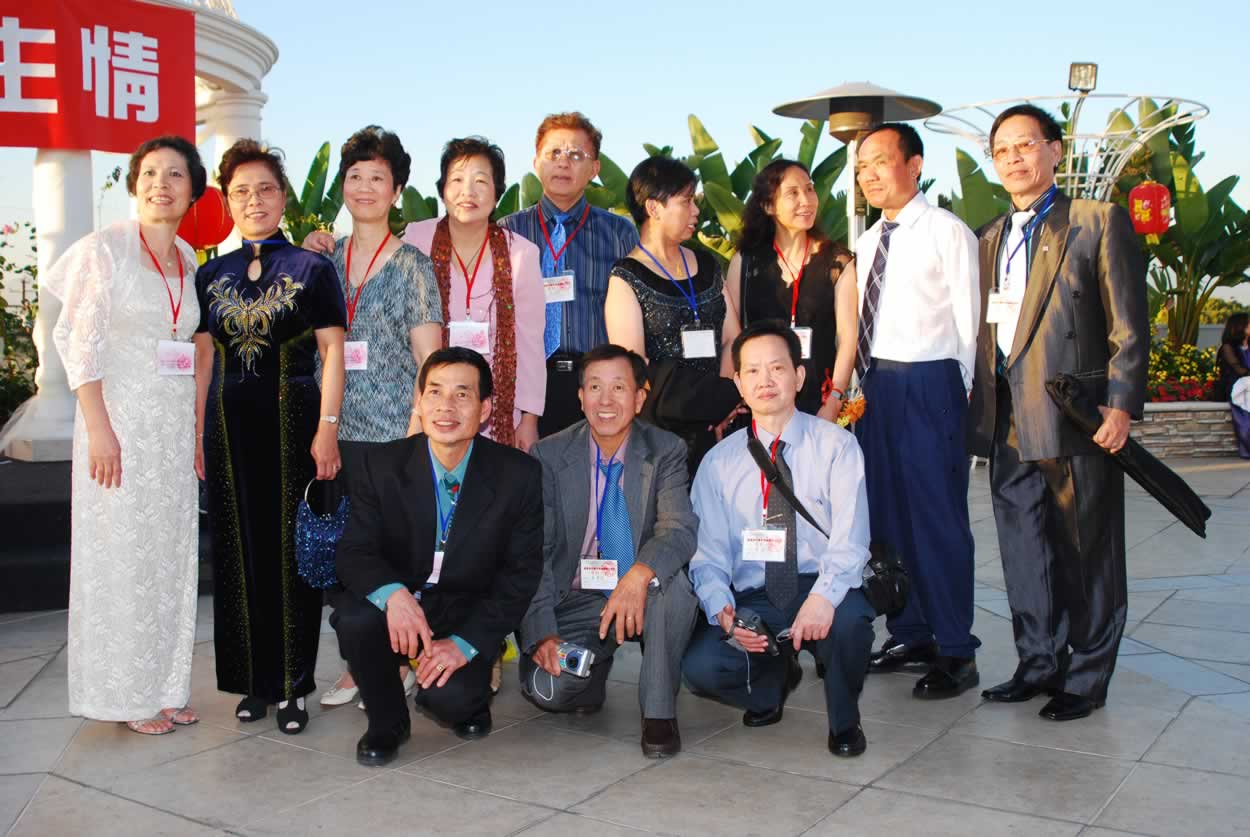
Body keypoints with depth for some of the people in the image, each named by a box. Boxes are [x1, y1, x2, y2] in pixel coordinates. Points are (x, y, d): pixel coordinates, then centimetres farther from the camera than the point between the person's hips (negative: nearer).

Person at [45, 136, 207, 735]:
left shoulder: (191, 261, 11)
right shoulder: (106, 249, -5)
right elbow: (77, 341, -10)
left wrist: (199, 431, 10)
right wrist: (99, 428, -17)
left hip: (176, 427, 6)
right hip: (121, 422, -6)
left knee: (171, 556, 9)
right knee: (122, 558, 0)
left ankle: (164, 686, 20)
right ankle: (127, 695, 12)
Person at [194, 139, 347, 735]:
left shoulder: (312, 268, 1)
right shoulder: (212, 275, 12)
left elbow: (333, 352, -3)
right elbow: (203, 357, 13)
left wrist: (327, 428, -11)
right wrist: (197, 430, 8)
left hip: (293, 420, -4)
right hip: (230, 424, 4)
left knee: (293, 550, 0)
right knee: (240, 551, 7)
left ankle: (293, 686, 9)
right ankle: (253, 680, 19)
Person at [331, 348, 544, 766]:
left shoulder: (519, 474, -10)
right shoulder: (380, 465, -8)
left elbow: (521, 573, -7)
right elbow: (353, 553, -10)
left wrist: (465, 642, -19)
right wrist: (392, 594, -34)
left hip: (466, 616, -1)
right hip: (397, 606, 1)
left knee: (450, 697, -27)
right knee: (354, 618, -31)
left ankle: (468, 699, 14)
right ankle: (387, 720, -1)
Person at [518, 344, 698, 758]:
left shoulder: (665, 452, -5)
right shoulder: (549, 456, -4)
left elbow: (679, 529, -19)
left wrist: (640, 575, -42)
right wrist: (543, 633, -21)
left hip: (643, 598, 0)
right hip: (576, 600, 1)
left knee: (672, 579, -34)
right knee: (545, 689, -24)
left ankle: (659, 711, -16)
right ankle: (595, 663, 13)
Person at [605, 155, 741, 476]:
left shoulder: (707, 265, 13)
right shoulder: (626, 278, -5)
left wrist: (727, 402, -7)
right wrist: (723, 400, -11)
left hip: (716, 426, 5)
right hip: (659, 429, -5)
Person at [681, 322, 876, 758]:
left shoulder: (836, 446, -1)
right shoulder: (719, 462, 5)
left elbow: (850, 539, -12)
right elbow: (708, 554, 0)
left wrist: (823, 596, -32)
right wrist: (722, 611, -21)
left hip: (820, 592, -2)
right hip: (751, 600, 2)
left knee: (849, 618, -36)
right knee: (700, 665, -25)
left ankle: (844, 721, -2)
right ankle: (775, 676, 13)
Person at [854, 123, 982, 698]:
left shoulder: (948, 233, -5)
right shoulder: (867, 242, 15)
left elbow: (967, 322, -7)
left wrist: (953, 395, -8)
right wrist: (865, 384, 10)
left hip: (928, 385, -7)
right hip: (874, 384, 8)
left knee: (938, 517, -4)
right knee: (887, 515, 12)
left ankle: (955, 653, 6)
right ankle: (909, 633, 26)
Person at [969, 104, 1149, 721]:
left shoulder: (1098, 223, 0)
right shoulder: (990, 240, 17)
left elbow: (1129, 327, -5)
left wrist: (1121, 404, -13)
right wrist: (980, 409, 9)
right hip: (1010, 425, 6)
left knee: (1087, 553, 4)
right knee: (1023, 550, 11)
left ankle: (1086, 677, 16)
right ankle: (1039, 663, 24)